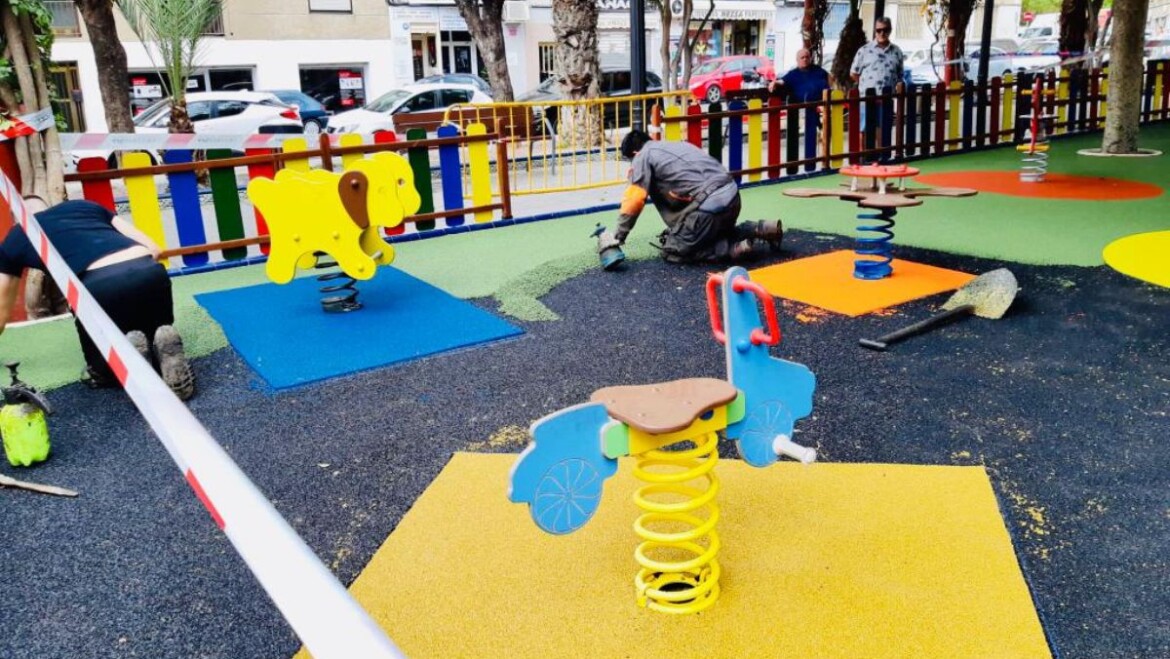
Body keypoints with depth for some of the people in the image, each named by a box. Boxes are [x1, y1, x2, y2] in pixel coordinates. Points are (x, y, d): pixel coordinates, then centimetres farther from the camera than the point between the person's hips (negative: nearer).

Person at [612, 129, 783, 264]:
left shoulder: (643, 157, 7)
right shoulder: (678, 145, 29)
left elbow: (634, 199, 3)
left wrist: (619, 235, 11)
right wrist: (679, 229, 33)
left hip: (709, 204, -8)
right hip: (731, 194, 8)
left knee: (672, 251, 6)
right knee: (716, 234, 33)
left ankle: (734, 249, -5)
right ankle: (760, 230, 13)